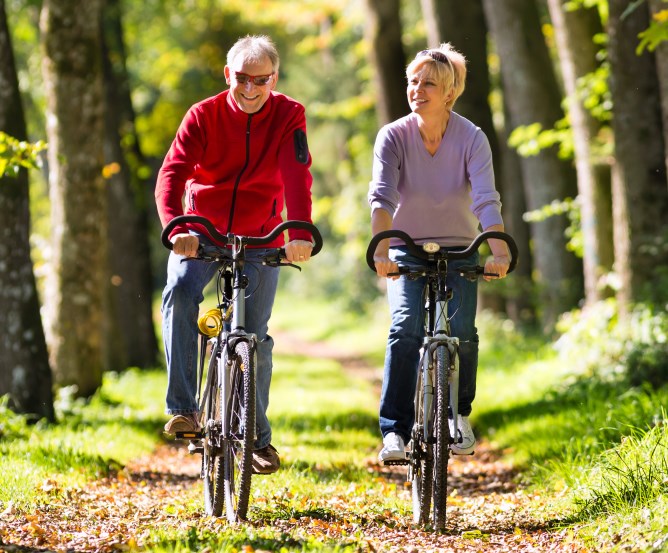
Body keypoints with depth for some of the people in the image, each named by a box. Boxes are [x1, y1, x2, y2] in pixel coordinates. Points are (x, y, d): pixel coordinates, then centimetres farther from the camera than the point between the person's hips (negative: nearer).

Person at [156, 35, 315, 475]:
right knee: (180, 291, -29)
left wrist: (301, 234, -40)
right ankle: (182, 409, -28)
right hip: (202, 232, 0)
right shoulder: (204, 115, -10)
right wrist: (175, 228, -42)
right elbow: (173, 173, -22)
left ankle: (258, 436, 14)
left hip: (259, 239, 0)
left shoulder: (289, 116, -9)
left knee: (254, 336, -3)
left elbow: (297, 175, -23)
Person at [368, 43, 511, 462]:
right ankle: (395, 431, -19)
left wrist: (499, 253, -43)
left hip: (459, 251, 0)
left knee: (461, 331, -16)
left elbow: (486, 200, -27)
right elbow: (381, 197, -26)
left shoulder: (472, 138, -15)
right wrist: (382, 251, -42)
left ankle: (459, 414, 11)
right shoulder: (393, 136, -14)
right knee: (405, 329, -22)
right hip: (408, 251, 0)